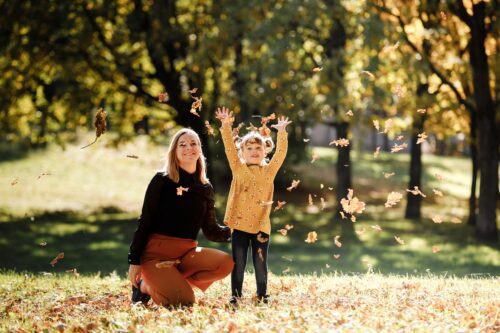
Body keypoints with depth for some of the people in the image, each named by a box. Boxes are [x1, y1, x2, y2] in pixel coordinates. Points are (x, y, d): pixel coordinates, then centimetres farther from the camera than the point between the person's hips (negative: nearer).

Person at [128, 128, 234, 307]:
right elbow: (144, 222, -3)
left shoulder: (206, 188, 11)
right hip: (156, 252, -5)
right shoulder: (162, 180, -2)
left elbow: (211, 230, 13)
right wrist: (134, 261, -8)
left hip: (187, 252, 6)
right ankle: (145, 286, 4)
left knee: (225, 263, -24)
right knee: (183, 301, -27)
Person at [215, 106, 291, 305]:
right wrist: (226, 126, -13)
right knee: (238, 263, 4)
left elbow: (280, 153, -1)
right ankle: (235, 296, 12)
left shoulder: (269, 171, 8)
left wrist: (282, 132, -12)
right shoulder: (238, 169, 6)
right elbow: (230, 148, -3)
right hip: (239, 223, -1)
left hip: (261, 224, 1)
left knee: (260, 264, 6)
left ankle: (262, 297, 15)